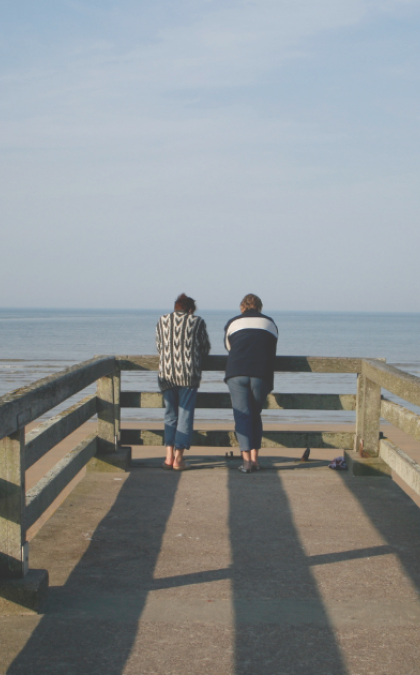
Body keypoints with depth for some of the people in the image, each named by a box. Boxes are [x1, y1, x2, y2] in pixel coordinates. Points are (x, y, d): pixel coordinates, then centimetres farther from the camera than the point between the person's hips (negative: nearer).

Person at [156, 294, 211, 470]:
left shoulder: (162, 321, 10)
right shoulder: (197, 321, 3)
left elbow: (159, 347, 14)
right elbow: (205, 348, 9)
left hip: (166, 374, 3)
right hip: (189, 374, -3)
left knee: (170, 415, 13)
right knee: (185, 414, 2)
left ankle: (169, 456, 5)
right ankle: (178, 458, -1)